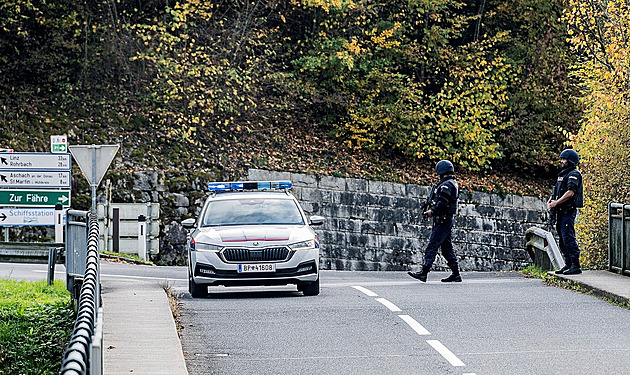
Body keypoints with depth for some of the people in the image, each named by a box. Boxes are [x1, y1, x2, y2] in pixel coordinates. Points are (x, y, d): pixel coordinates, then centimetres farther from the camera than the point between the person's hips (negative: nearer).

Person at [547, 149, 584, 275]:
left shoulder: (574, 174, -9)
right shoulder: (563, 174, 20)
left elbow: (571, 192, -20)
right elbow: (557, 191, 22)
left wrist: (557, 202, -19)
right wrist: (550, 200, 3)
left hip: (569, 211, -10)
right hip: (561, 211, 10)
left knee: (568, 237, -14)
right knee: (563, 239, 11)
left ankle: (576, 266, -15)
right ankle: (568, 264, 16)